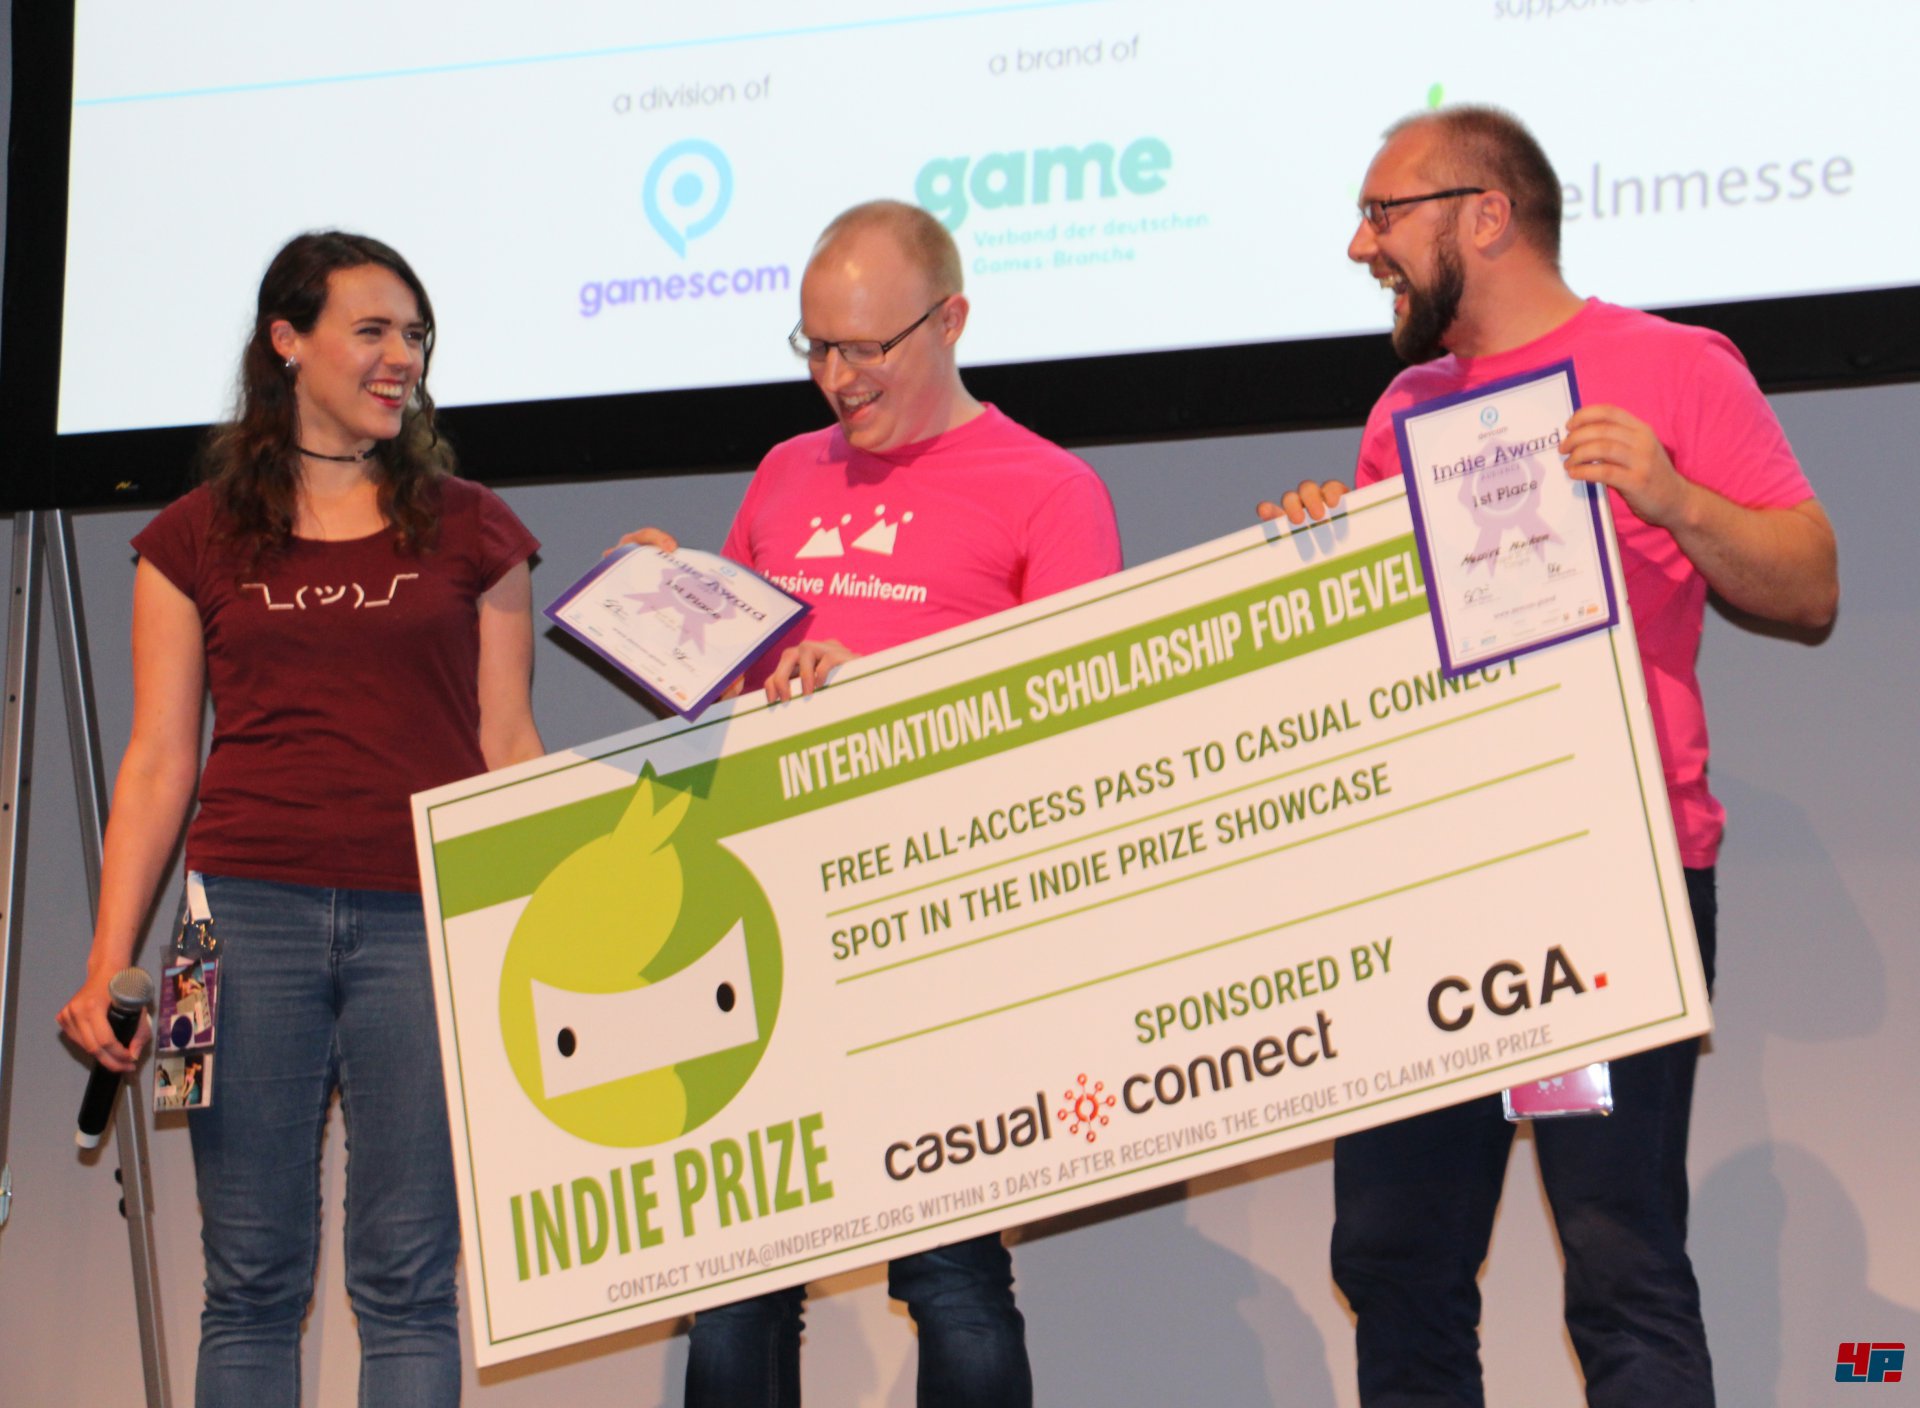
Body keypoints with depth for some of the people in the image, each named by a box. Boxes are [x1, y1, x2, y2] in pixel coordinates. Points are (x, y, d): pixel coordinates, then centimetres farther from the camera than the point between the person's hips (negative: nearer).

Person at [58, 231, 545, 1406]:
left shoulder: (469, 530, 12)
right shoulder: (197, 541, 11)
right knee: (252, 1277, 2)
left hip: (424, 918, 0)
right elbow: (160, 763, 9)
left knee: (407, 1280, -2)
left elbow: (508, 747, 11)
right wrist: (109, 963, 1)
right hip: (253, 912, 0)